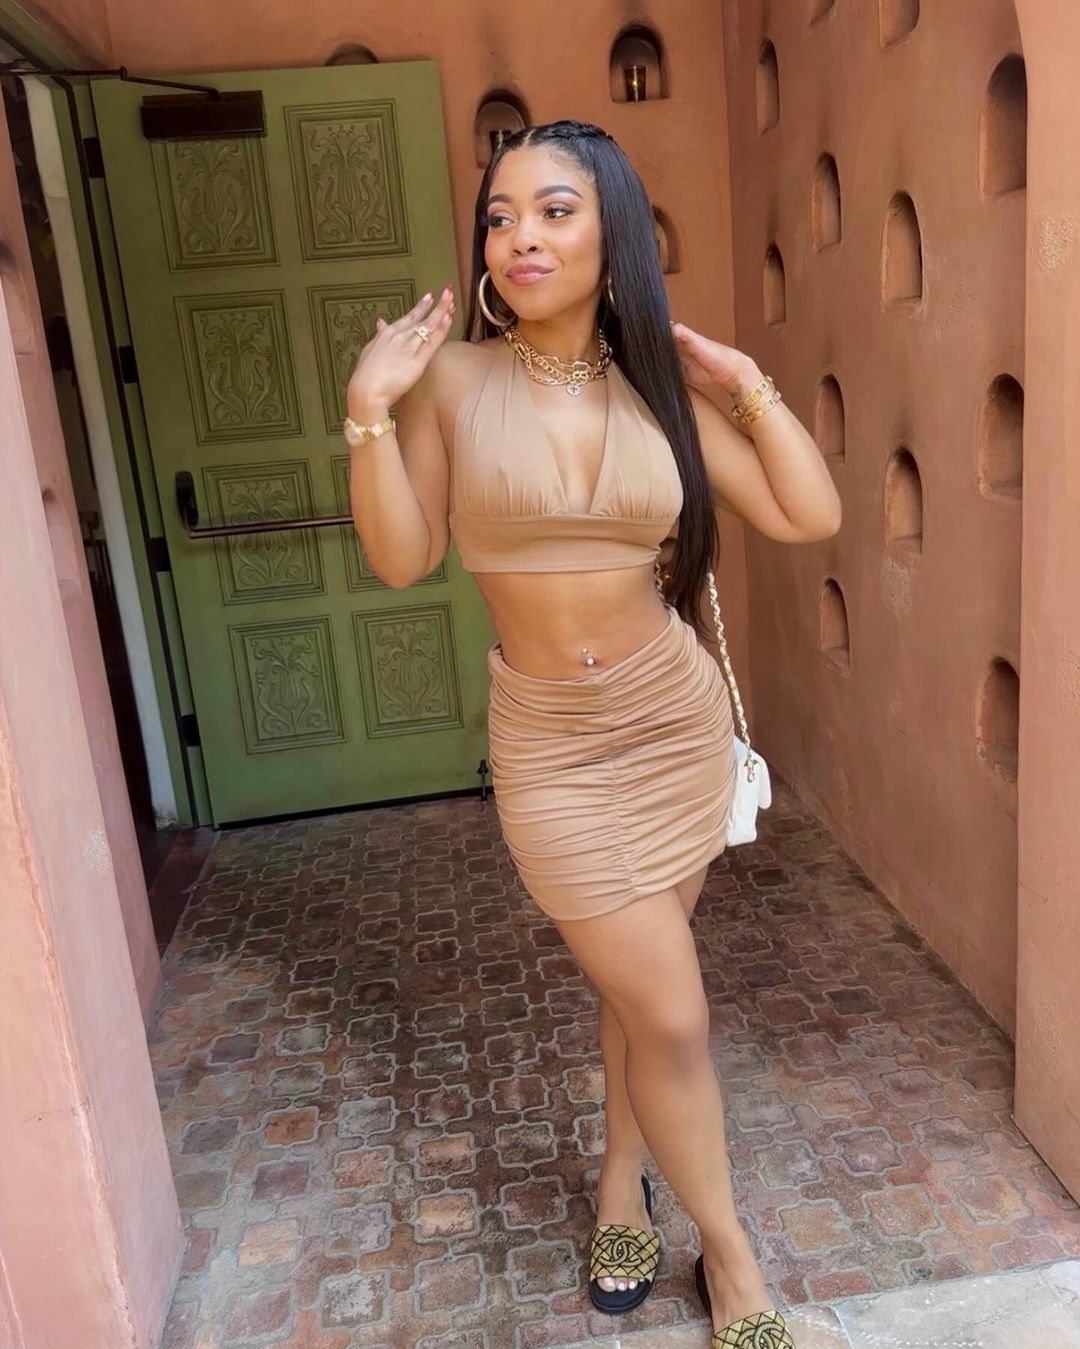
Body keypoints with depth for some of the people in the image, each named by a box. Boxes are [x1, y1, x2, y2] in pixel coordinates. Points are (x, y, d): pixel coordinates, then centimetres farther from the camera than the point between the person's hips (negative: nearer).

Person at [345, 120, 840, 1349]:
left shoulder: (657, 382, -2)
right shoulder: (455, 377, -6)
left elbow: (809, 516, -3)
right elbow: (401, 559, -5)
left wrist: (744, 380, -6)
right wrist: (370, 411, -14)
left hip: (679, 721, 3)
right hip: (553, 748, -2)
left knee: (636, 983, 18)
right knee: (673, 1015, 2)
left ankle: (622, 1186, 45)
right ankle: (729, 1248, 29)